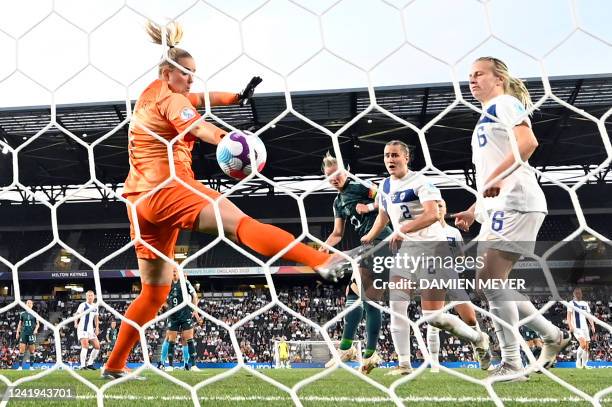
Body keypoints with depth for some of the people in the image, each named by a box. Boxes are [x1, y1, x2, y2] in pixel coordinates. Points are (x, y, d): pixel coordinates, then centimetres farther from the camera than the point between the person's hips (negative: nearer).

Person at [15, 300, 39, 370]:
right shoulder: (22, 313, 8)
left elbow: (37, 323, 6)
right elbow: (20, 324, 14)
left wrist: (36, 329, -12)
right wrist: (17, 332, 7)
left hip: (32, 334, -1)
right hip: (24, 333, 1)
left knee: (31, 351, 2)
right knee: (21, 350, -6)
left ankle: (31, 366, 9)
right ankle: (20, 366, -3)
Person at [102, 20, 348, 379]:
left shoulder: (152, 94, 23)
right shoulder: (171, 99, -4)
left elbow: (201, 98, 36)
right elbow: (199, 128, -25)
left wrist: (238, 97, 32)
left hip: (141, 199, 9)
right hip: (167, 189, -9)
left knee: (154, 292, 14)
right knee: (240, 222, -28)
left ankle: (114, 365, 19)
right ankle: (321, 261, -45)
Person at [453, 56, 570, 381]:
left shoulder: (504, 103, 1)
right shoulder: (487, 118, 27)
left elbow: (528, 141, -20)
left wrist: (497, 176, -27)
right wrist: (473, 211, 22)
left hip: (515, 202, -10)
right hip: (498, 207, 10)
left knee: (490, 279, -14)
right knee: (489, 281, 8)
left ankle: (511, 365, -7)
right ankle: (553, 336, 20)